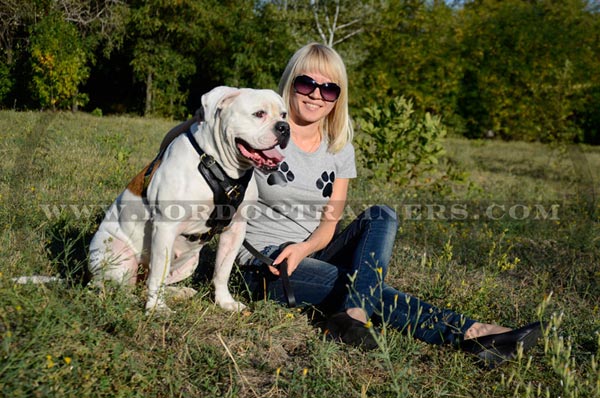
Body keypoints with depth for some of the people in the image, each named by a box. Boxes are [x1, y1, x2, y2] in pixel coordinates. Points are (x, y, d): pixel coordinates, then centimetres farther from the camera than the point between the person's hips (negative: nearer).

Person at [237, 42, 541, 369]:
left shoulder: (340, 150, 5)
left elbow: (328, 225, 3)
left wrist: (304, 248, -19)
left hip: (312, 253, 5)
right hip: (265, 261, -5)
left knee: (381, 216, -22)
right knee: (371, 290, -28)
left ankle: (354, 315, -43)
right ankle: (470, 333, -34)